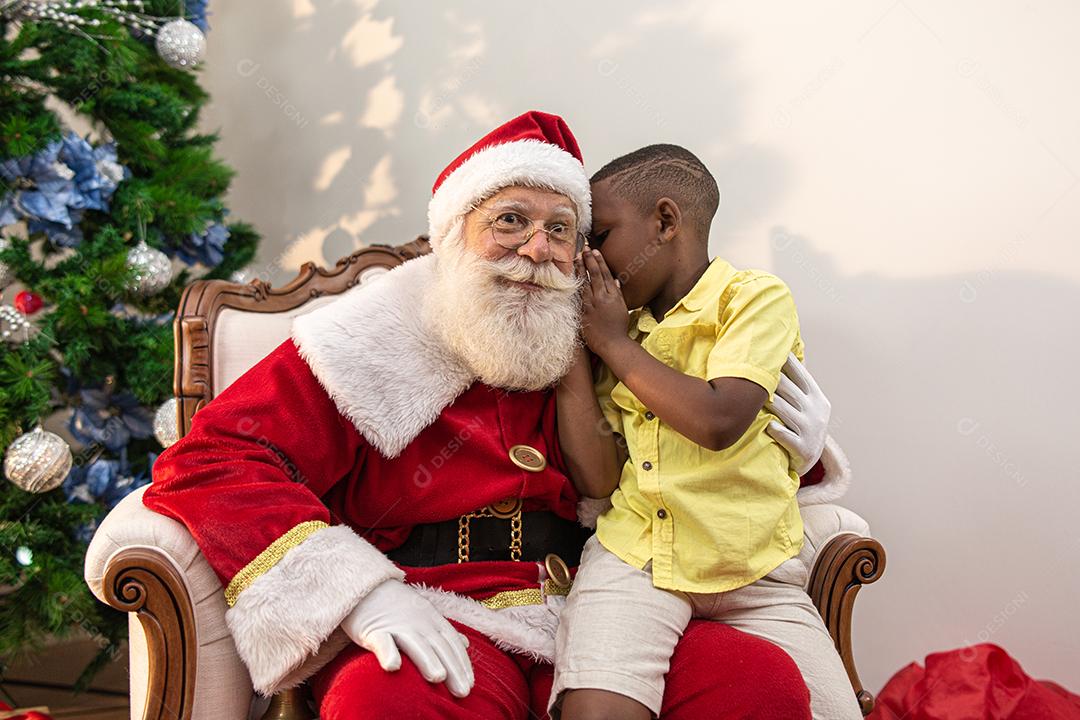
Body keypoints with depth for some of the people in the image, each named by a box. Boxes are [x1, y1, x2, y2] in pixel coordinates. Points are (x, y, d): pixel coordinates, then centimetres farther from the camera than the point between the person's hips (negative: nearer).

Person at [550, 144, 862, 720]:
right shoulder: (620, 330, 12)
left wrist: (611, 341, -6)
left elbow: (718, 423, -19)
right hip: (634, 557, 2)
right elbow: (595, 479, 3)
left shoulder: (757, 297, -1)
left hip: (753, 570, -1)